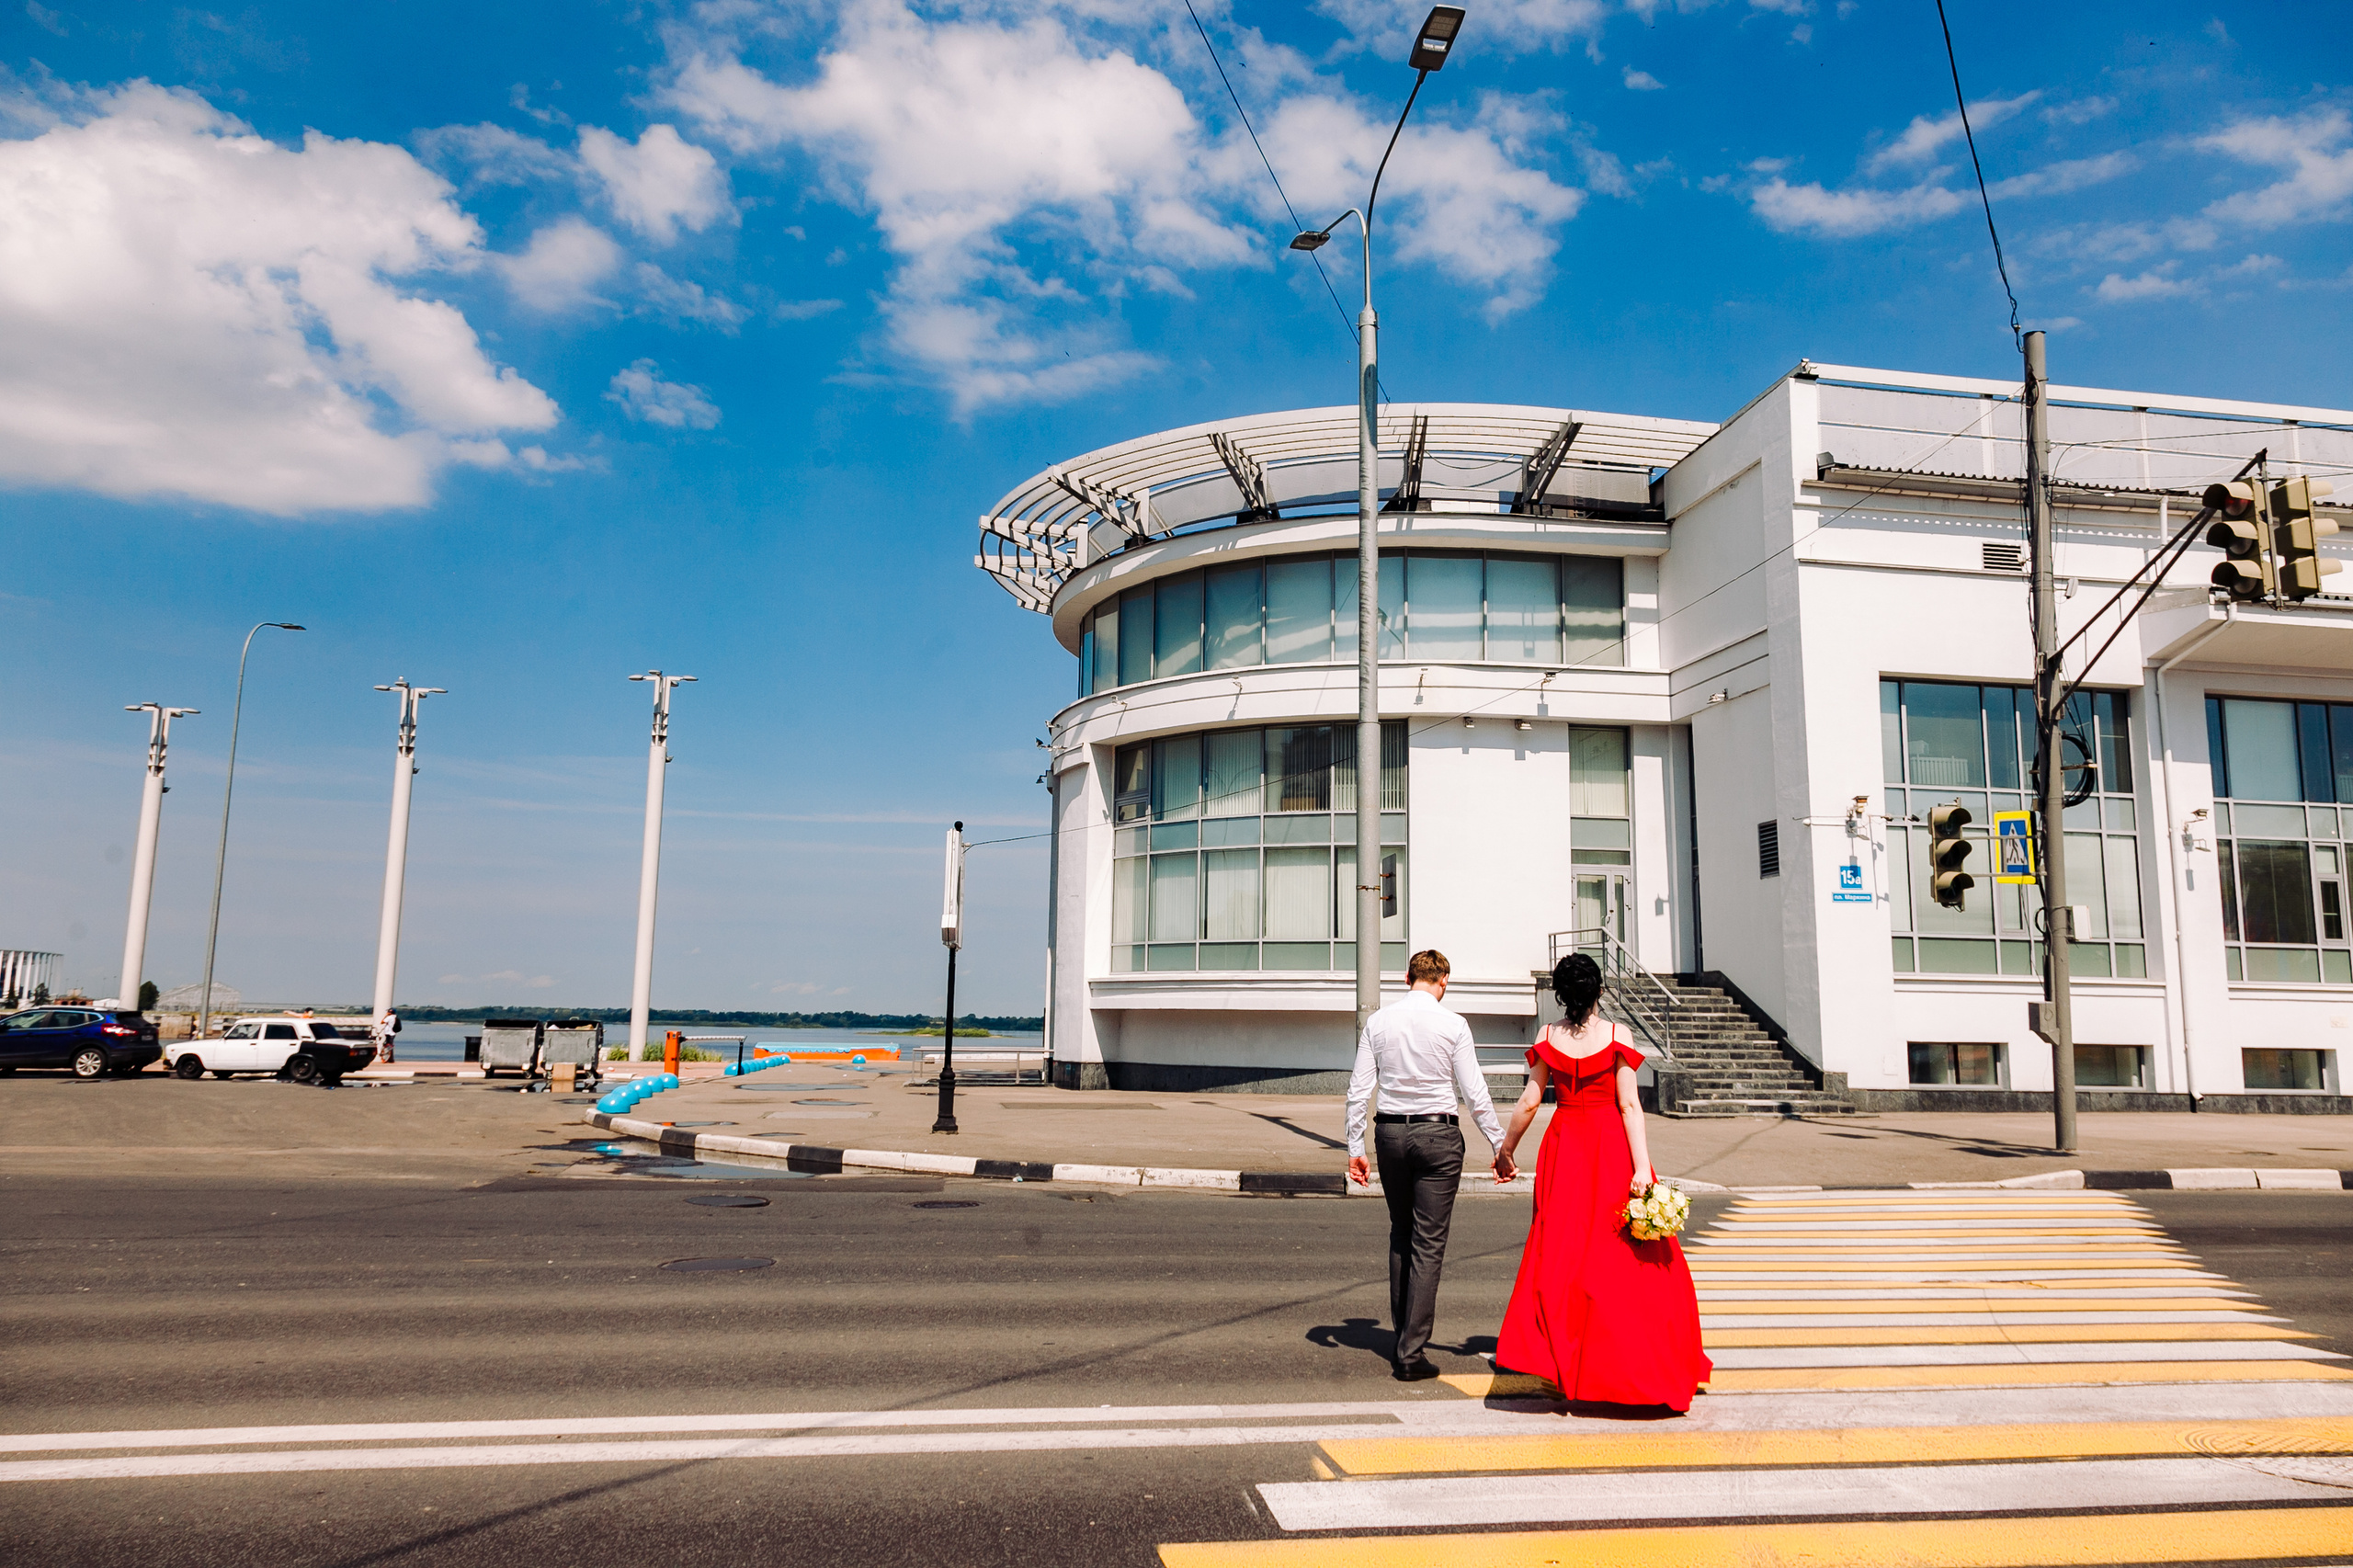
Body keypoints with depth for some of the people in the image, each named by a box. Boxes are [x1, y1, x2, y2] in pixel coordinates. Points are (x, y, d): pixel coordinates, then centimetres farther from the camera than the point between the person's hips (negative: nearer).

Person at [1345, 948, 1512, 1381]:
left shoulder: (1377, 1022, 2)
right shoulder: (1452, 1024, -6)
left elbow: (1359, 1089, 1)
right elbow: (1474, 1093, -7)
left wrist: (1355, 1147, 7)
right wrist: (1500, 1147, 1)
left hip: (1390, 1134, 3)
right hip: (1438, 1135, -3)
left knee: (1401, 1237, 19)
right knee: (1428, 1245, 0)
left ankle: (1403, 1337, 27)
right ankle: (1411, 1352, -1)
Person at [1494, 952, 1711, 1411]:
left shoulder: (1548, 1037, -2)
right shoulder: (1616, 1035, -8)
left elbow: (1529, 1101, 0)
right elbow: (1629, 1105, -12)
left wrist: (1506, 1148, 12)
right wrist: (1642, 1167, -13)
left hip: (1564, 1147, 2)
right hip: (1612, 1148, -2)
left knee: (1563, 1252, 9)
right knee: (1628, 1256, 8)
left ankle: (1564, 1362, 7)